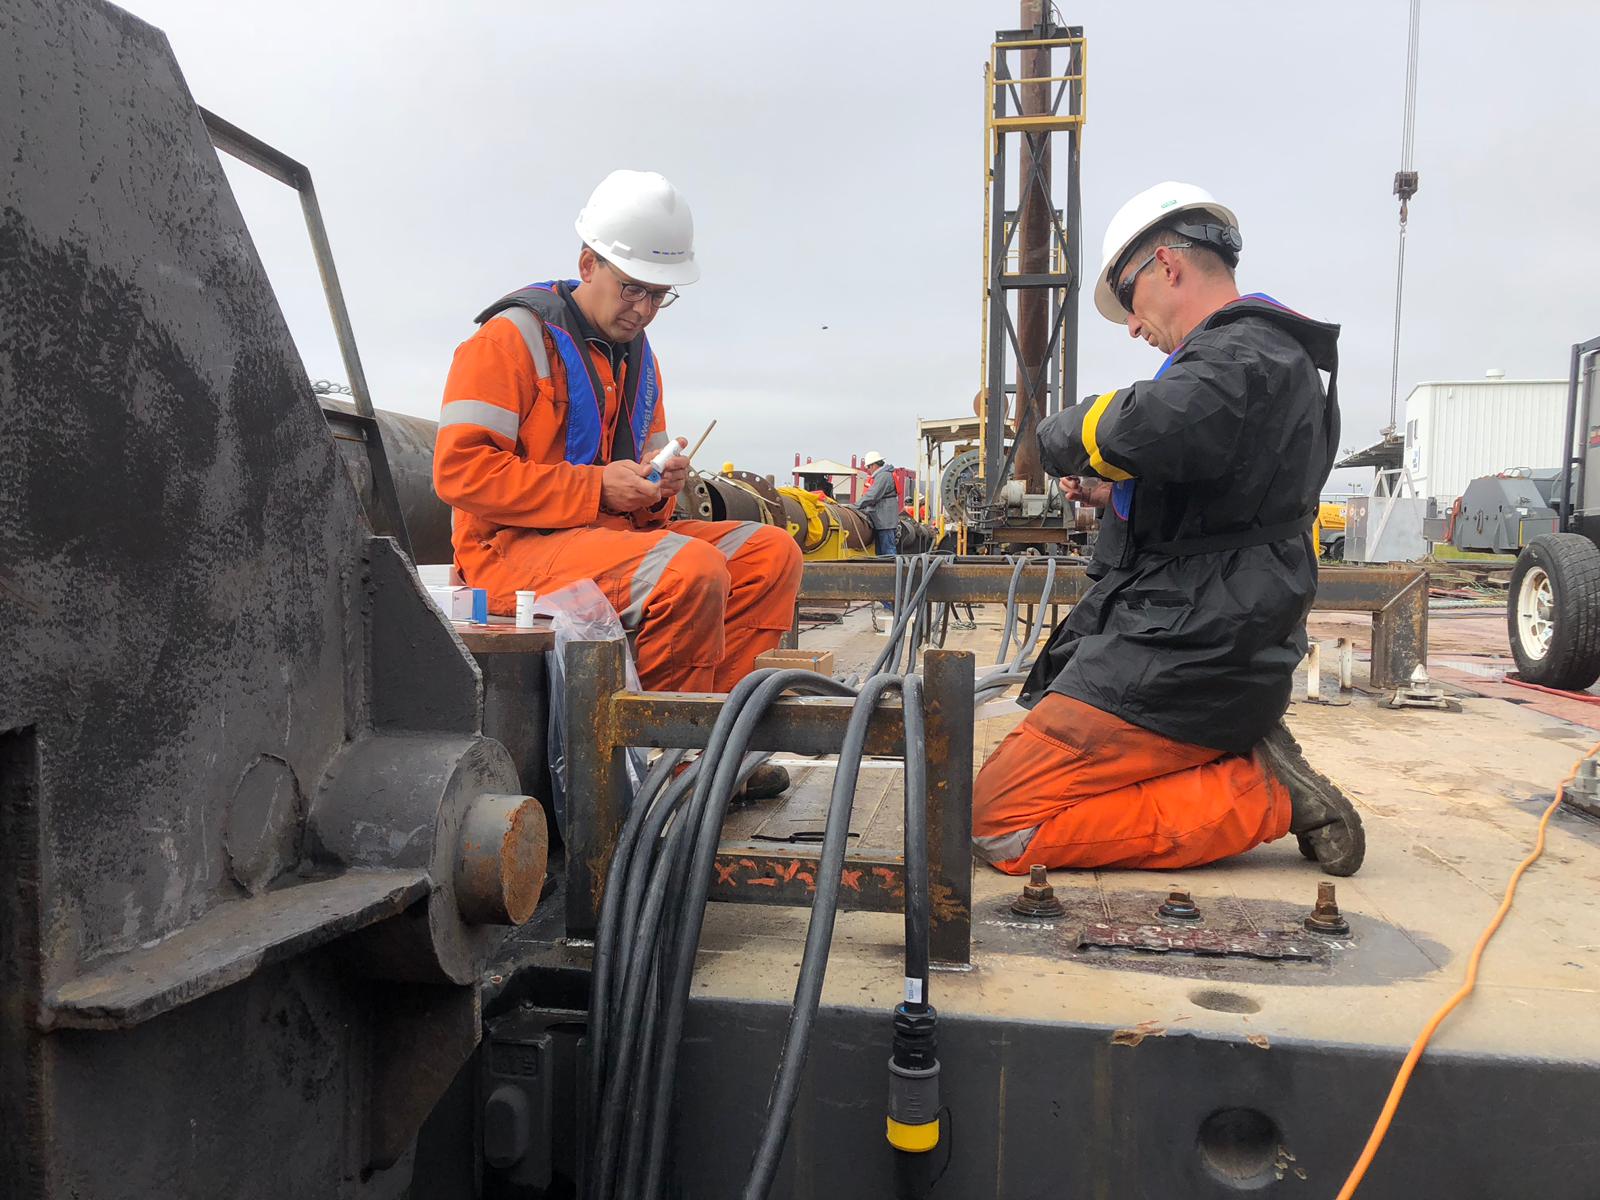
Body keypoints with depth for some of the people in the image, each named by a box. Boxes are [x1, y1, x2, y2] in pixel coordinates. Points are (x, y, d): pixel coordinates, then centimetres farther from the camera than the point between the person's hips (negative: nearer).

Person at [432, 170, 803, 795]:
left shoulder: (637, 354, 18)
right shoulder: (512, 337, -7)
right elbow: (459, 470, -16)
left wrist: (661, 482, 0)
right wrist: (597, 488, -19)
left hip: (615, 531, 8)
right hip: (515, 547, -8)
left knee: (770, 552, -5)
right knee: (693, 570, -32)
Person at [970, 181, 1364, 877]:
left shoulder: (1248, 351, -13)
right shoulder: (1263, 352, 21)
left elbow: (1154, 429, -36)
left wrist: (1065, 434, -13)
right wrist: (1118, 499, 14)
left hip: (1180, 659, -11)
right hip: (1209, 655, 11)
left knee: (1000, 825, -12)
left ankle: (1262, 796, -8)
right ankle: (1244, 761, 9)